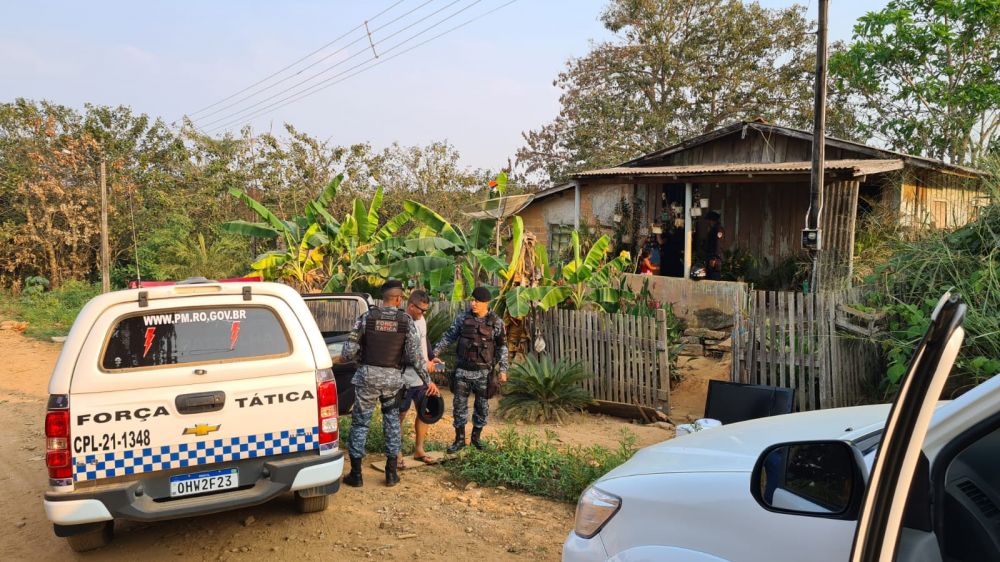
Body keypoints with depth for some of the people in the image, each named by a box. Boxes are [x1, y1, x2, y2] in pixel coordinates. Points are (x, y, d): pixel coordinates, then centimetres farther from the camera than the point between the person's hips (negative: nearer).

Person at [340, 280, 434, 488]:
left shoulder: (366, 318, -4)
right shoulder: (406, 321, -4)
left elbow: (350, 351, -4)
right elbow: (415, 355, -6)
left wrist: (344, 358, 19)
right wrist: (427, 380, 3)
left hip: (368, 376, -1)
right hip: (393, 378, 1)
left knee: (360, 422, 9)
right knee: (392, 421, 17)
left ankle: (356, 474, 13)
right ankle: (391, 473, 18)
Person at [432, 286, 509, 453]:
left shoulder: (496, 322, -3)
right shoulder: (463, 318, 0)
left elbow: (502, 347, 2)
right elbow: (449, 336, 5)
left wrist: (503, 369, -2)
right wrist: (435, 352, -6)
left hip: (483, 372, -1)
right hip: (463, 370, 1)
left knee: (482, 406, 9)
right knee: (459, 404, 4)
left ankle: (476, 436, 28)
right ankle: (460, 439, 17)